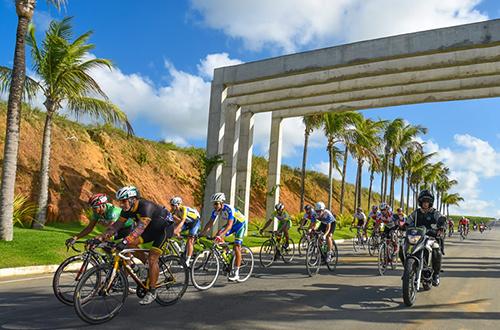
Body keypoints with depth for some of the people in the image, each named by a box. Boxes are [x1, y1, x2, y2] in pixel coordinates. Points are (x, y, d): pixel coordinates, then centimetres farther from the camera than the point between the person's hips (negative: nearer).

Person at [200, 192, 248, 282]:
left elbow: (229, 225, -42)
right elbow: (210, 224, -13)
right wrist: (201, 234, -25)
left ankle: (236, 273, -9)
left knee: (236, 247, -14)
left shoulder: (229, 209, -35)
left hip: (241, 224, -6)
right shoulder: (215, 211, -15)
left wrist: (220, 235, -54)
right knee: (218, 235, -16)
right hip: (232, 224, 7)